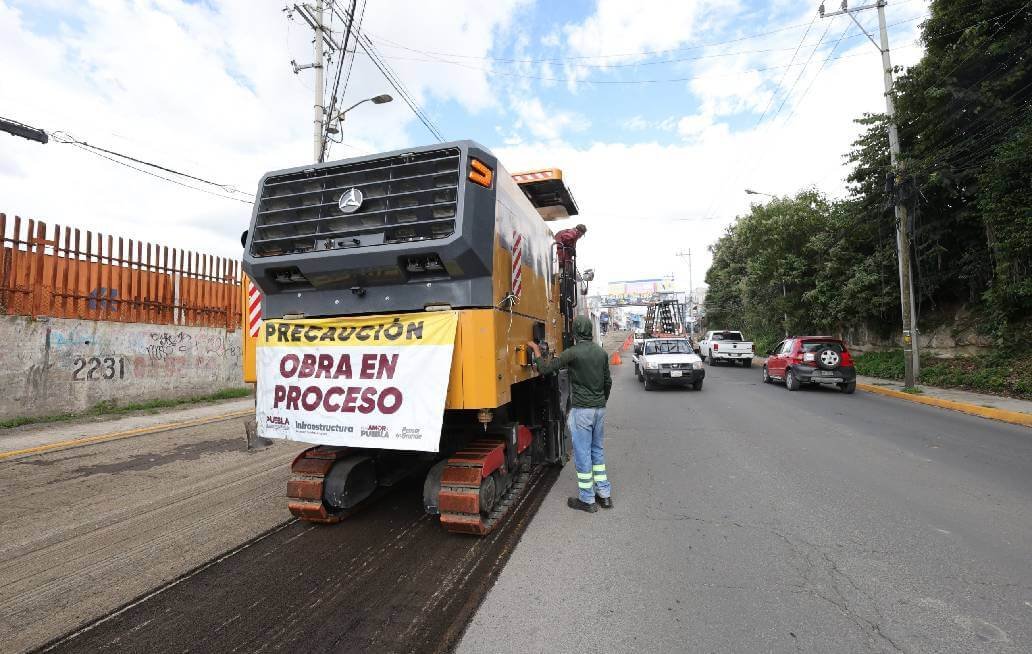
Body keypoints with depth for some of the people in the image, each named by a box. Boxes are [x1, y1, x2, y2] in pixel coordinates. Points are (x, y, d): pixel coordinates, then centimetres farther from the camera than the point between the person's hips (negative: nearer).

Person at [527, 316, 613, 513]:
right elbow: (608, 382, 14)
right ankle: (604, 494, 25)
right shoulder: (601, 352, 5)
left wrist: (536, 351, 4)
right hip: (599, 409, 7)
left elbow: (545, 369, -12)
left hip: (582, 409, -6)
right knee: (597, 450, 18)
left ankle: (587, 500, 13)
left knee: (582, 453, 4)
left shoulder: (572, 353, -15)